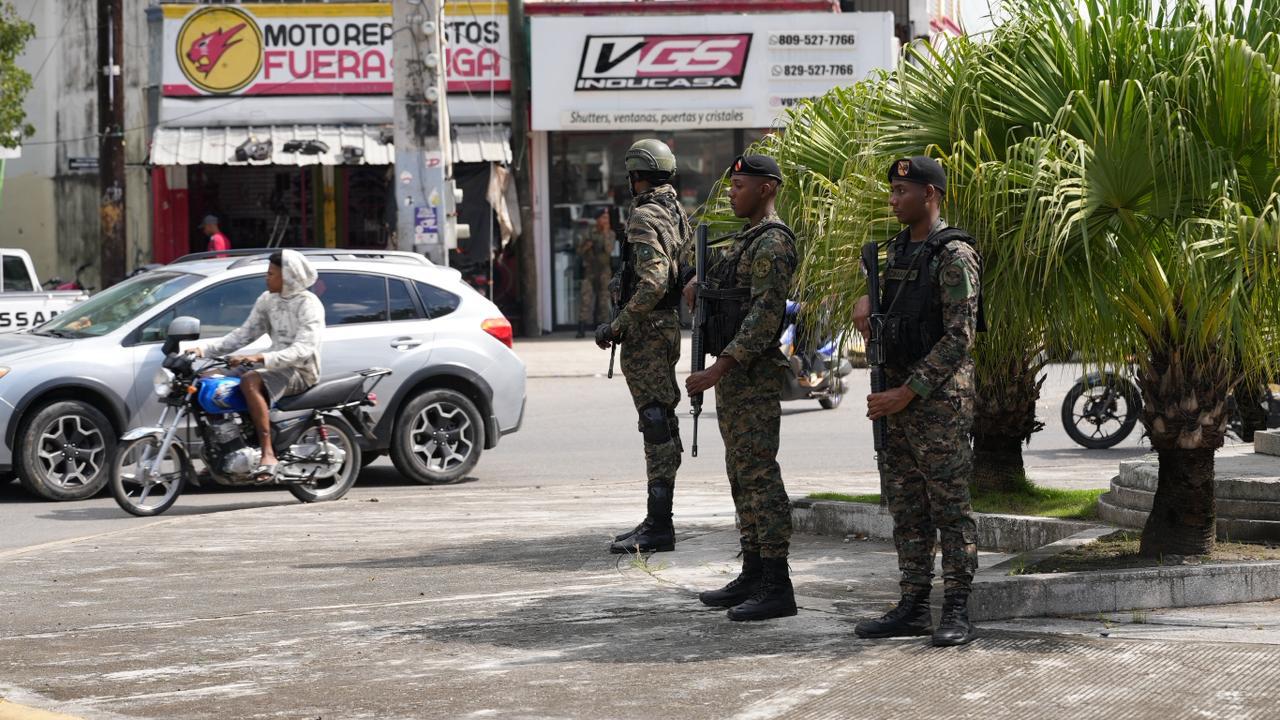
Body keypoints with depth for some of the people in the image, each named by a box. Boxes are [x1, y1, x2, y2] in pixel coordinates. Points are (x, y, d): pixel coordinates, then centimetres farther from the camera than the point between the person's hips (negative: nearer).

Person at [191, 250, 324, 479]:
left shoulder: (308, 304, -14)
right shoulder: (268, 300, 11)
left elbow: (303, 350, -25)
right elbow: (244, 334, 12)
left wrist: (260, 358, -37)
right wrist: (204, 349, -1)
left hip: (301, 371, -8)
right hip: (276, 364, 8)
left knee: (250, 382, -36)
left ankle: (268, 453, -38)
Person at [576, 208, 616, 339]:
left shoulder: (610, 234, 1)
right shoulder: (588, 234, 2)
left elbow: (609, 250, -15)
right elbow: (579, 252, 7)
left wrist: (606, 233, -16)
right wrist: (586, 247, -14)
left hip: (604, 270, 1)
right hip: (589, 270, -1)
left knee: (603, 300, 1)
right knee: (586, 299, -11)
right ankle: (581, 329, -15)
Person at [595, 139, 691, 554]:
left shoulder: (644, 217, -15)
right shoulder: (677, 213, 15)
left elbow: (653, 282, -25)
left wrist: (616, 326, -19)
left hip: (646, 332, -10)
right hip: (670, 326, 10)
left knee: (656, 425, -10)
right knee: (662, 424, 13)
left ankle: (659, 527, -11)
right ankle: (657, 520, 19)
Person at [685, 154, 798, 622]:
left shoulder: (773, 243, -15)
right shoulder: (747, 240, 18)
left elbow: (766, 315, -23)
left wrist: (720, 368, -27)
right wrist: (701, 291, 7)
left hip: (753, 374, -11)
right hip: (733, 374, 11)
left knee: (759, 476, -11)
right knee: (742, 475, 13)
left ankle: (777, 587, -11)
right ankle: (752, 576, 19)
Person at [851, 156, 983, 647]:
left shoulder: (954, 255, -13)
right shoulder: (899, 248, 14)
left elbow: (959, 338, -17)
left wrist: (908, 393, -19)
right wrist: (866, 301, 4)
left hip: (941, 395, -9)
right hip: (897, 393, 9)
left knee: (950, 507, -5)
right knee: (906, 507, 10)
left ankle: (957, 613, -3)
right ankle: (913, 608, 15)